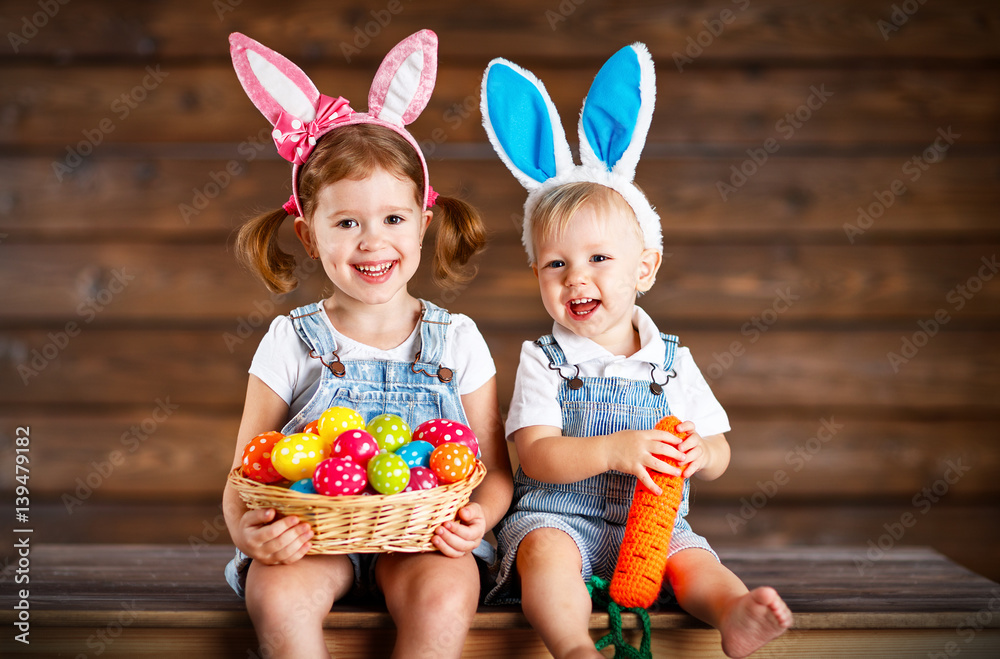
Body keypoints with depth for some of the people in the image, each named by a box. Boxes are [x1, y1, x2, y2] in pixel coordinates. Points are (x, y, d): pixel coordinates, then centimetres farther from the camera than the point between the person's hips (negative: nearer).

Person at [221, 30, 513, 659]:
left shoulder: (457, 340, 4)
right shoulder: (291, 342, 2)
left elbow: (495, 470, 6)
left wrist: (479, 515, -17)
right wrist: (246, 529, -21)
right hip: (309, 533, 0)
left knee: (445, 596, -31)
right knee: (279, 597, -31)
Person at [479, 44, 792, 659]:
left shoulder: (673, 361, 8)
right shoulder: (543, 360, 1)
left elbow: (719, 455, 10)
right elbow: (536, 457, -12)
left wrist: (701, 453, -16)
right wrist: (613, 450, -28)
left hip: (653, 520, 3)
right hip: (560, 514, -2)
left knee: (692, 558, -25)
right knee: (545, 550, -33)